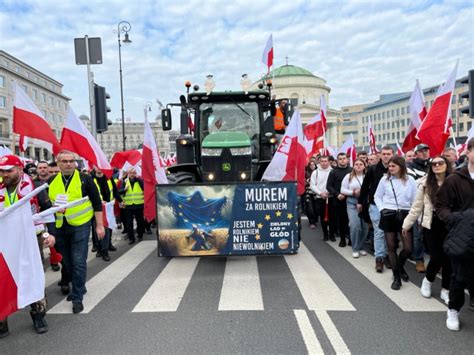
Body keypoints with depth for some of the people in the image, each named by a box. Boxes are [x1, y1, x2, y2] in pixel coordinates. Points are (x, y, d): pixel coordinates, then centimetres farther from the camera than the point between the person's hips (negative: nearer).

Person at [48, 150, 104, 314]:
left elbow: (97, 203, -4)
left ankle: (77, 297, 8)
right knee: (66, 259, 16)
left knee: (78, 262, -3)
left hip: (80, 226, -3)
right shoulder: (51, 181, 4)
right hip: (60, 227, 4)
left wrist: (99, 225, -6)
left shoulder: (85, 179, -6)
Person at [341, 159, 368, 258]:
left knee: (365, 226, 5)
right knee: (355, 225, -11)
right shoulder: (349, 176, 4)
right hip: (352, 203, -1)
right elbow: (342, 190, 2)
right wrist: (353, 192, -9)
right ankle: (355, 249, 4)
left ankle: (361, 247, 25)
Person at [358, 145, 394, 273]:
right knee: (379, 231, 0)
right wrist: (360, 201, 6)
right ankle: (379, 258, 6)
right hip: (375, 205, -1)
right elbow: (365, 186, 4)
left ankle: (387, 255, 22)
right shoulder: (373, 169, -3)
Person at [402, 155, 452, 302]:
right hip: (431, 225, -1)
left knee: (448, 258, 4)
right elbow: (417, 207, 4)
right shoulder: (425, 184, -1)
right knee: (436, 257, -3)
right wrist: (406, 224, 4)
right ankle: (428, 280, 26)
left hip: (449, 225, 1)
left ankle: (445, 290, 23)